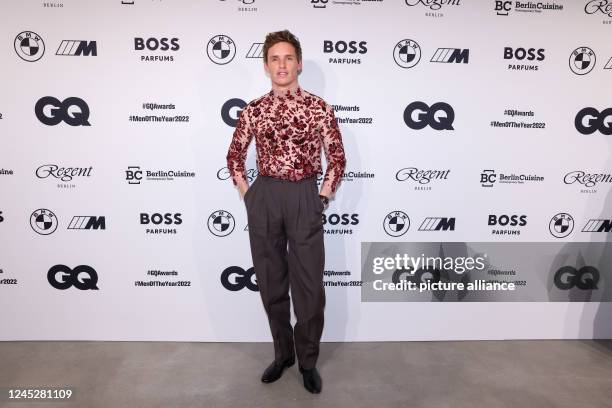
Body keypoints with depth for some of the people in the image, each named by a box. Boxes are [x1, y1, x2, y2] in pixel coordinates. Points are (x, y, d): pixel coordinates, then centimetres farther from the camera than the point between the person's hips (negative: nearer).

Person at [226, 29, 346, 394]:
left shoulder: (319, 108, 0)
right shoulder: (254, 110, 6)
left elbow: (337, 157, 4)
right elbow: (235, 154, 16)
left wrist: (323, 197, -1)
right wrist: (246, 192, 8)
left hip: (304, 197, -2)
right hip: (264, 198, 3)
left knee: (310, 284, 2)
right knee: (271, 282, 11)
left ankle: (308, 360, 22)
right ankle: (283, 353, 31)